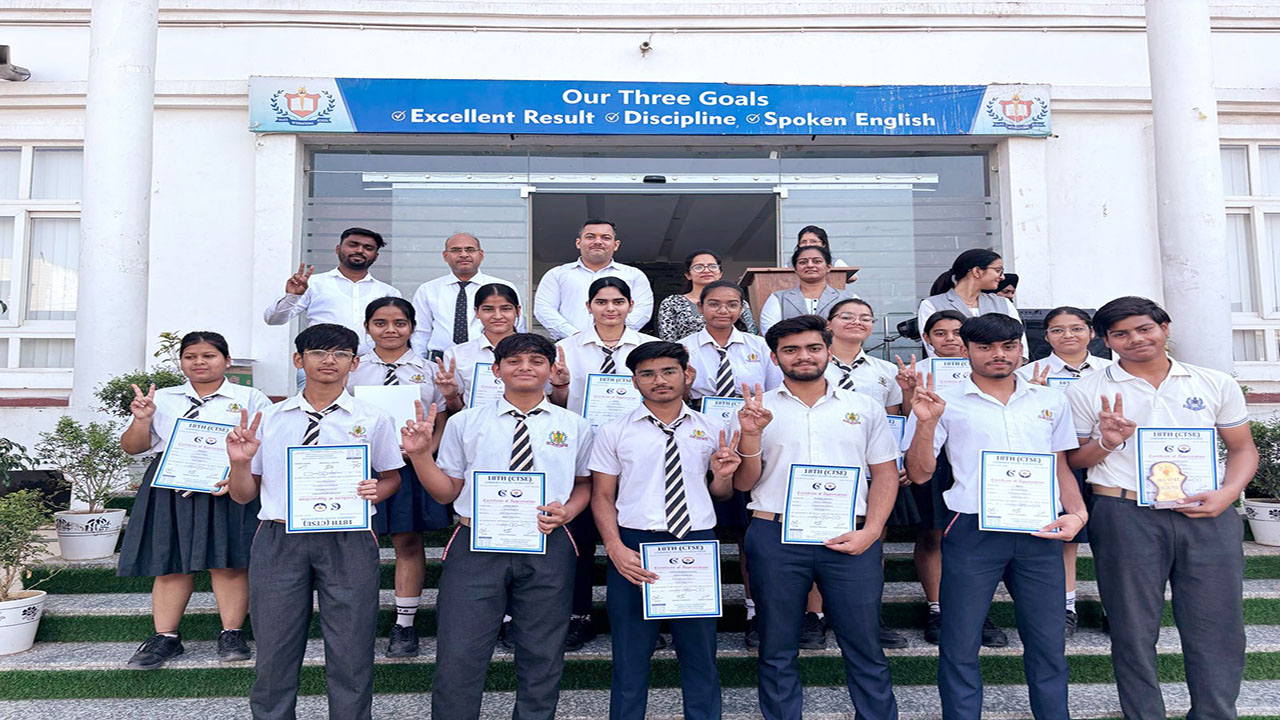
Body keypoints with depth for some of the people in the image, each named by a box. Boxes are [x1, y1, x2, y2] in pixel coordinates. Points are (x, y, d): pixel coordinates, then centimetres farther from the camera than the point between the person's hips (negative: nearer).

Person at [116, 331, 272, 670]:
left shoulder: (250, 398, 7)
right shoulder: (162, 399, 16)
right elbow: (132, 447, 15)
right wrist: (143, 419, -4)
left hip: (228, 491, -2)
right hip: (171, 489, 3)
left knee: (227, 561, -4)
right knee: (171, 562, 3)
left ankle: (232, 633, 6)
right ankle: (165, 637, 14)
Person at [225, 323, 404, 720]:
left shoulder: (373, 420, 4)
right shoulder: (268, 419, 8)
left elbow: (391, 478, 14)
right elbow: (242, 496, 11)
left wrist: (375, 490, -8)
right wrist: (240, 462, -9)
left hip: (348, 542, -1)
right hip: (278, 540, 2)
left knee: (350, 657, 3)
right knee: (274, 658, 10)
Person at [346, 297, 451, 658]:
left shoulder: (428, 369, 5)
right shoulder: (352, 369, 5)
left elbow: (442, 424, 5)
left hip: (413, 465, 0)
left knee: (408, 542, 7)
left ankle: (405, 624, 17)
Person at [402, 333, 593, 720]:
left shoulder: (574, 426, 7)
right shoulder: (465, 423, 6)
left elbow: (584, 484, 15)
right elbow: (446, 491, 8)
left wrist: (568, 511, -5)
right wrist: (420, 454, -7)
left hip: (547, 548, 1)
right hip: (476, 547, -1)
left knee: (542, 660, 12)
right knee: (458, 659, 0)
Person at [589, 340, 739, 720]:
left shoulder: (712, 430, 8)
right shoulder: (613, 432, 3)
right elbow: (602, 497, 3)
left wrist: (722, 475, -7)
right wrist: (616, 549, -11)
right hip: (634, 548, -1)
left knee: (701, 657, 10)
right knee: (630, 657, 8)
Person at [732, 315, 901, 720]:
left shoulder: (864, 409, 11)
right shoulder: (756, 411, 7)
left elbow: (885, 474, 8)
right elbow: (743, 483, 5)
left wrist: (870, 532, -5)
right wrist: (751, 435, -12)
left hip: (850, 539, 1)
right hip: (775, 536, 0)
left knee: (865, 648, 4)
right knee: (777, 651, 9)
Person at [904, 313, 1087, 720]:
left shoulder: (1051, 401, 12)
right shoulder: (947, 404, 2)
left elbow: (1061, 467, 19)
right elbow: (919, 474, 0)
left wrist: (1077, 512, 2)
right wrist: (926, 423, -14)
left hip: (1040, 533, 3)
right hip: (972, 532, -3)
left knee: (1049, 644, 10)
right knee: (960, 645, 3)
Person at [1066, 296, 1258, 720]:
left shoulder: (1216, 384, 9)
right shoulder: (1086, 392, 3)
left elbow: (1242, 449, 13)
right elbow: (1071, 462, 6)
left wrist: (1228, 492, -5)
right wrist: (1106, 442, -14)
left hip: (1209, 518, 2)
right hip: (1125, 517, -2)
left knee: (1219, 629, 7)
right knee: (1134, 632, 5)